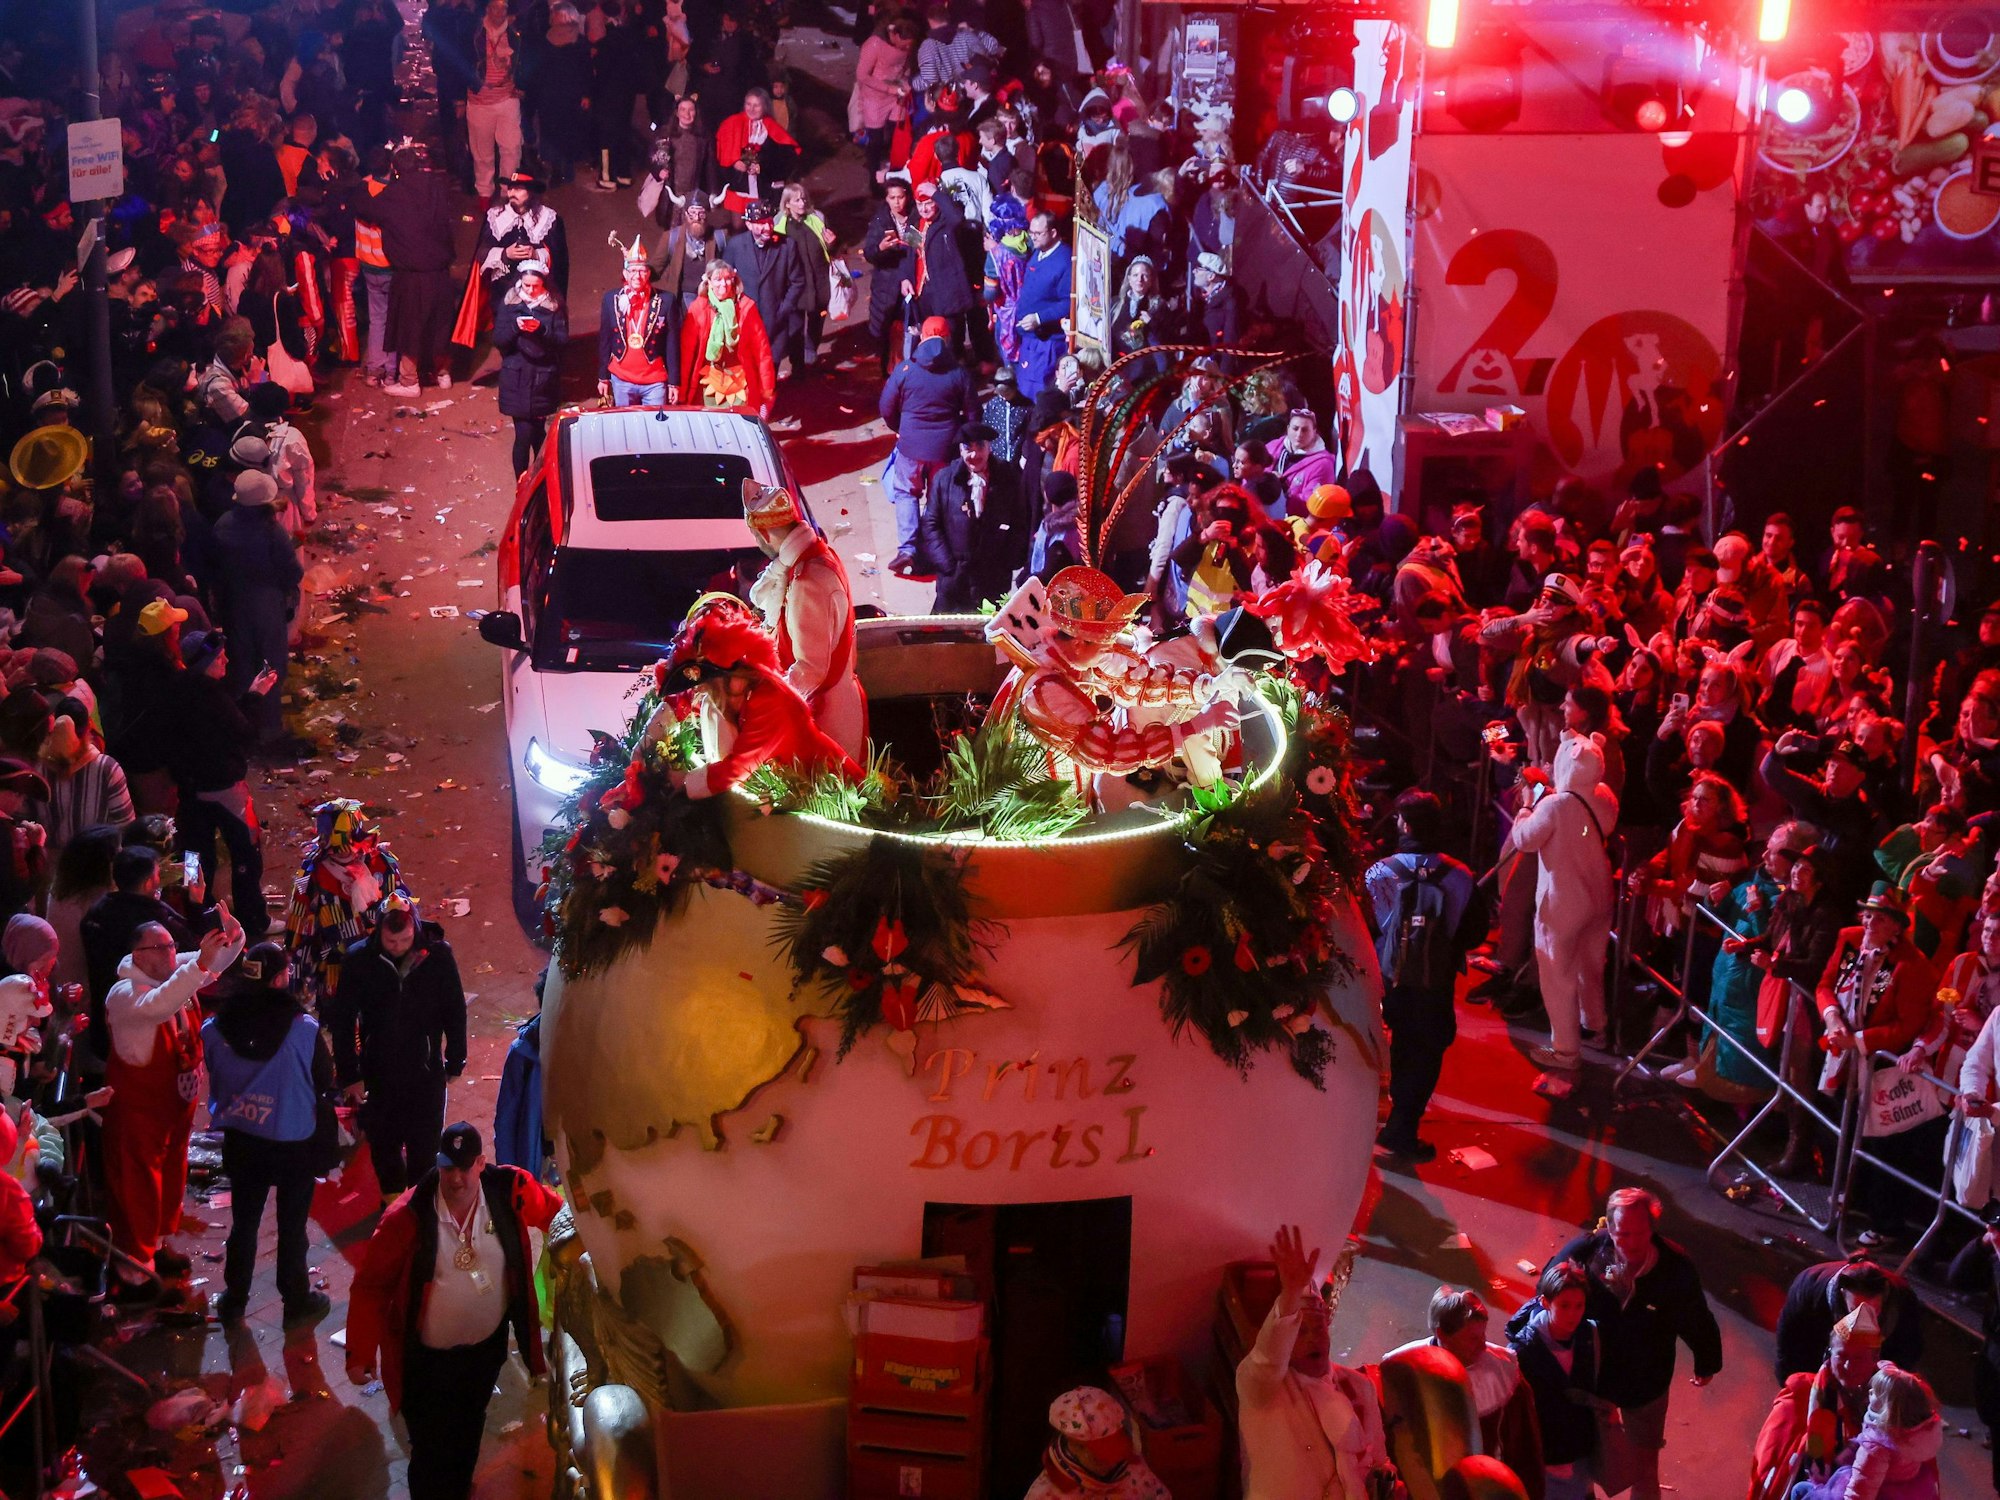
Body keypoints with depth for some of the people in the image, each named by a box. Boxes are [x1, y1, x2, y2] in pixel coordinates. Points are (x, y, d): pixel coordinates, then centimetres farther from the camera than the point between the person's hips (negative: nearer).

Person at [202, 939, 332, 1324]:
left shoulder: (215, 1028, -14)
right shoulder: (304, 1030, -22)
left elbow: (214, 1082, 2)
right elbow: (324, 1083, -9)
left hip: (241, 1142, 3)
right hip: (294, 1143, -3)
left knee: (244, 1220, 20)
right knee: (292, 1224, 14)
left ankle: (234, 1299, 32)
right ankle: (296, 1301, 27)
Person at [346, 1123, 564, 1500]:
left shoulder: (509, 1190, -18)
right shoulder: (407, 1216, -24)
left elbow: (557, 1215, 3)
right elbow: (371, 1285, -17)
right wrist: (361, 1352, -17)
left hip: (488, 1345, 3)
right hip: (428, 1357, -3)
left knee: (468, 1434, 25)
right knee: (431, 1449, 7)